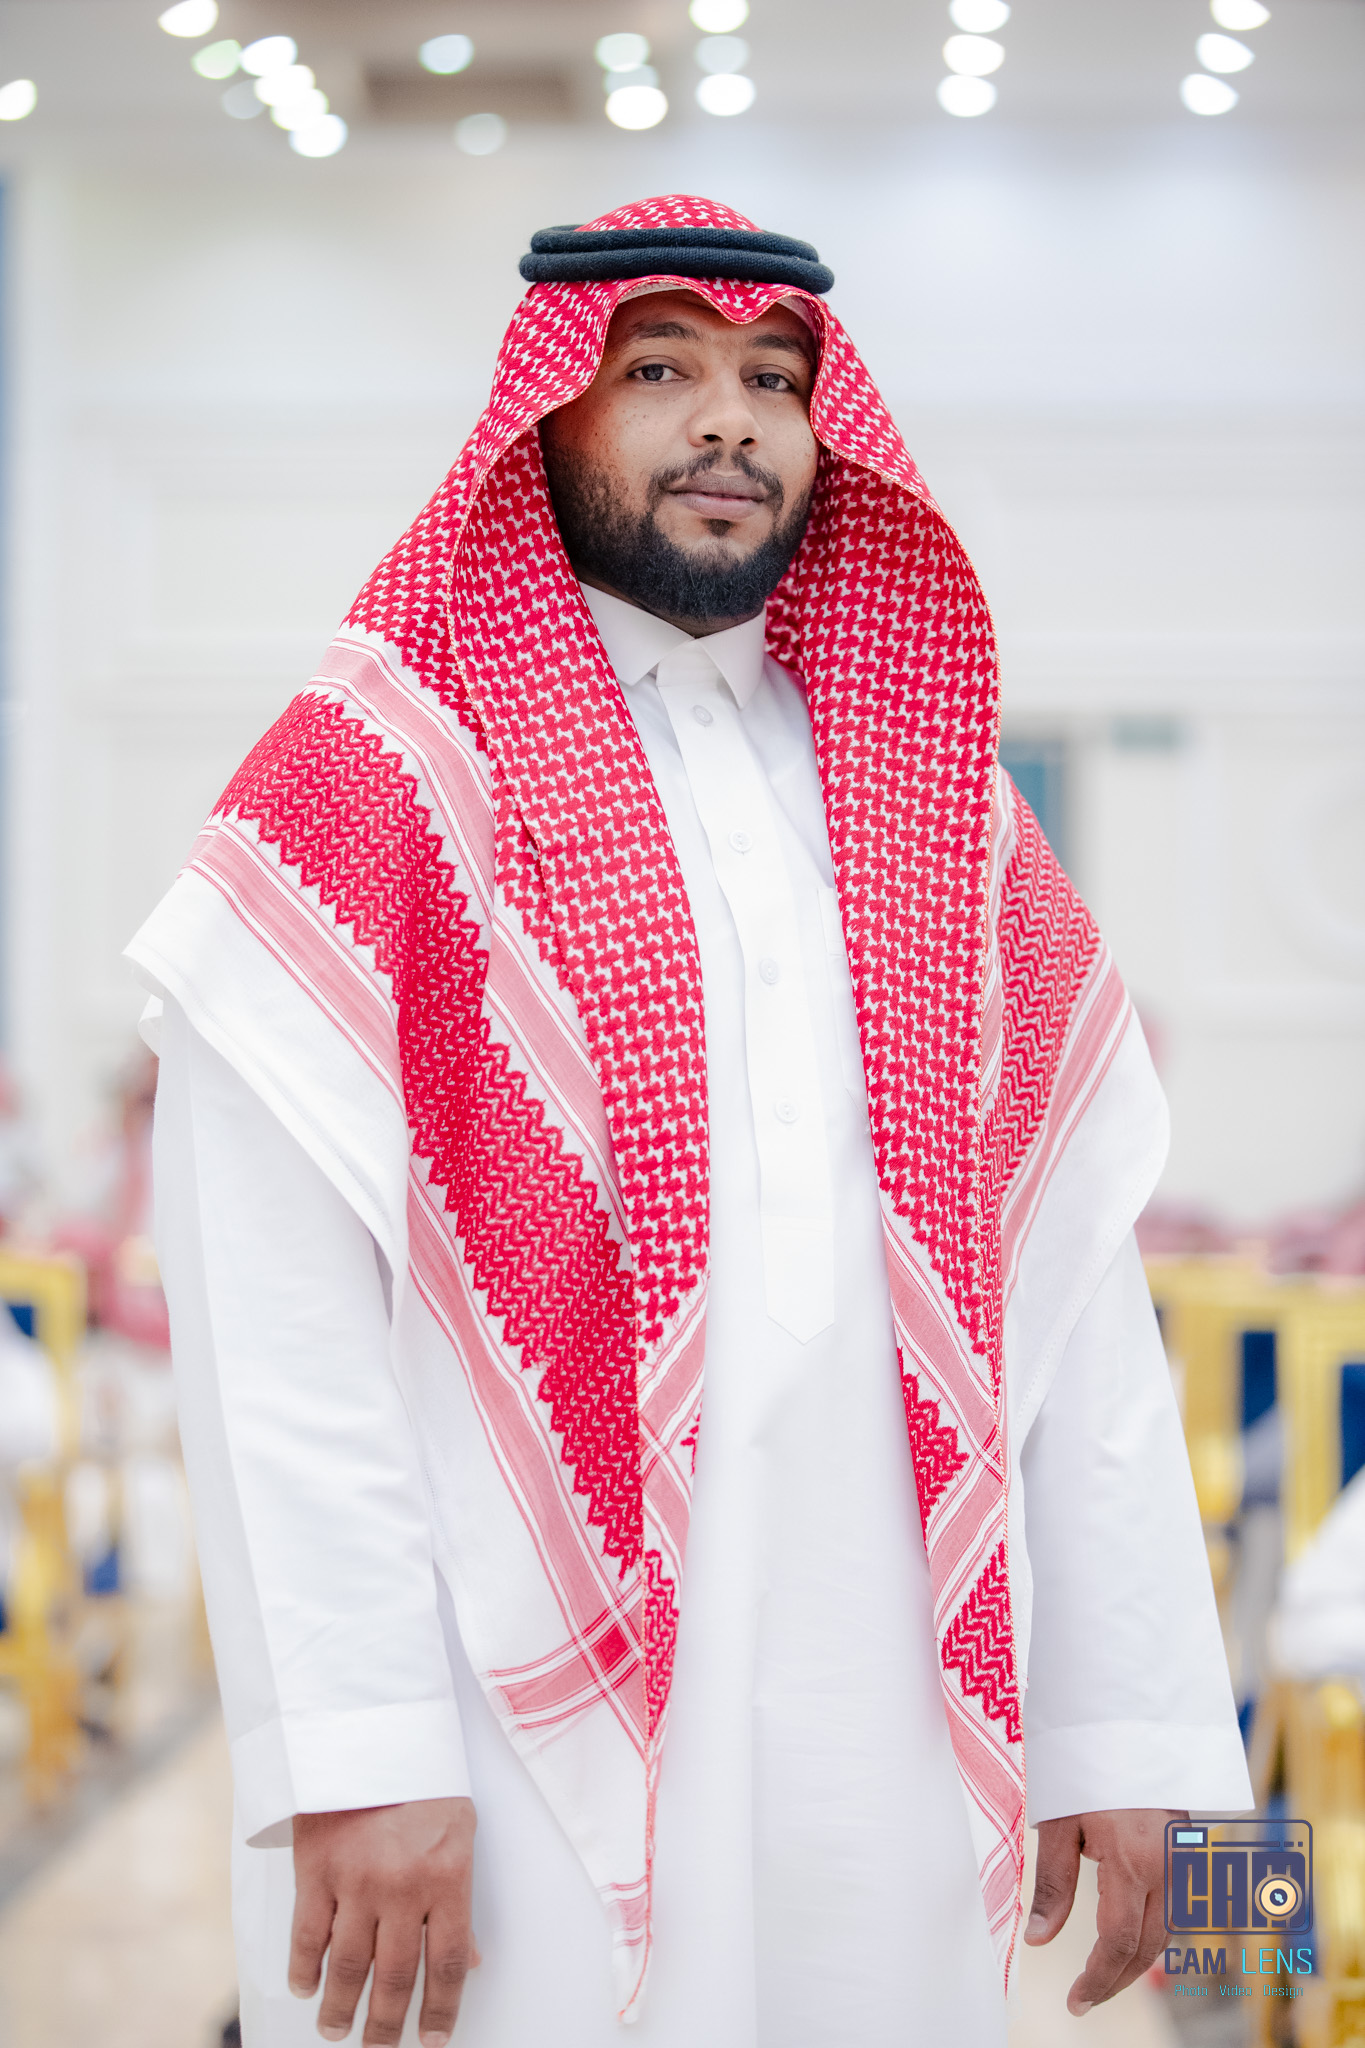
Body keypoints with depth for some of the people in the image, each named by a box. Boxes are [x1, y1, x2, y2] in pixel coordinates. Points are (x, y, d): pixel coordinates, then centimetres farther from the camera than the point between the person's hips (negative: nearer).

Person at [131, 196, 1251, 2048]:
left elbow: (1074, 1290, 9)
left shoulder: (937, 805, 12)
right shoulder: (374, 775, -3)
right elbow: (271, 1303, -11)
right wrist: (360, 1749, -17)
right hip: (513, 1738, -4)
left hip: (884, 1754, 4)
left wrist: (1130, 1730, 3)